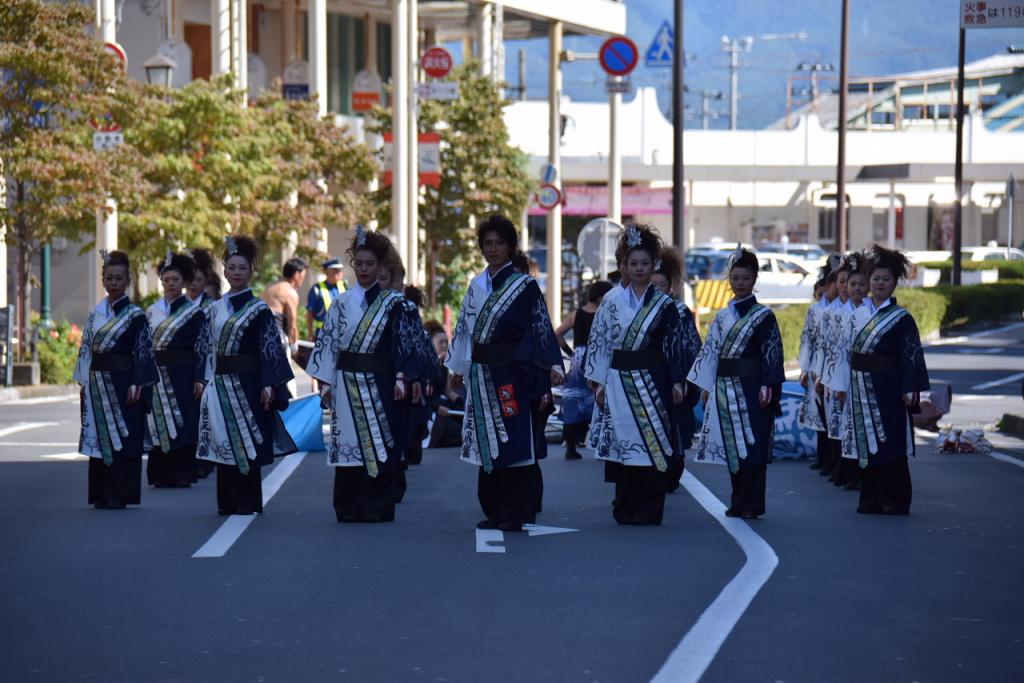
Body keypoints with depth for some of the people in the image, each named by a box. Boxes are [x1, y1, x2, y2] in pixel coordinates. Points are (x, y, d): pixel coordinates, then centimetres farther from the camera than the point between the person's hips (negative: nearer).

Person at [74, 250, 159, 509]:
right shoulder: (96, 314, 11)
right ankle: (101, 494, 12)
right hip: (97, 384, 5)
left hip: (121, 383, -5)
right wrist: (84, 382, 8)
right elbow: (86, 349, 13)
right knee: (98, 436, 6)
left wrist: (136, 385, -14)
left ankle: (118, 495, 1)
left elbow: (143, 352, -7)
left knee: (122, 437, -3)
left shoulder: (135, 315, -3)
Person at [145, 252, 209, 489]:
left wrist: (199, 379, -12)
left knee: (183, 422, -2)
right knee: (159, 422, 4)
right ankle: (162, 474, 10)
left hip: (182, 374, -3)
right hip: (158, 374, 3)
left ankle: (182, 473, 4)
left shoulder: (195, 313, -1)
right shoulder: (152, 311, 10)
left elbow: (201, 348, -5)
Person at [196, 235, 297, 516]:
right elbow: (212, 348, 15)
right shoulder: (216, 308, 11)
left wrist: (268, 385, -15)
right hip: (220, 384, 5)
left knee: (246, 443, -2)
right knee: (223, 442, 7)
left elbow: (269, 348, -9)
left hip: (246, 384, -5)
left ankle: (247, 501, 5)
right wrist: (209, 383, 12)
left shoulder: (258, 309, -4)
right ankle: (227, 501, 14)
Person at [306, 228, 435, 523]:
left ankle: (377, 506, 3)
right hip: (346, 384, 2)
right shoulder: (342, 303, 8)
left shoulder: (394, 303, 1)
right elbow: (328, 342, 8)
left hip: (378, 383, -2)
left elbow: (407, 341, -1)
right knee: (347, 441, 2)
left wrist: (402, 378, -10)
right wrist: (325, 382, 4)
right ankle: (349, 507, 8)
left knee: (379, 442, -2)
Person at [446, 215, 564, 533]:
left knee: (516, 443, -4)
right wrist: (459, 367, 16)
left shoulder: (525, 285, -3)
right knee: (487, 443, 9)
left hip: (513, 375, -5)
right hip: (482, 375, 5)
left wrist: (553, 365, -16)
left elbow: (542, 327, -8)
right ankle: (494, 511, 17)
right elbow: (465, 328, 17)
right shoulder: (476, 286, 12)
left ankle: (517, 513, 0)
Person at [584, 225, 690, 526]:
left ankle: (648, 509, 2)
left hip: (652, 381, -1)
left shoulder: (664, 305, 4)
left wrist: (677, 381, -3)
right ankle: (625, 509, 10)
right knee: (622, 441, 2)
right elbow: (599, 341, 5)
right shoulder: (613, 300, 5)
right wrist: (599, 382, 1)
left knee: (652, 441, -4)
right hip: (619, 380, 1)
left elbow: (675, 345, 4)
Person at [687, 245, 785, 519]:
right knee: (732, 445, 7)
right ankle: (738, 502, 14)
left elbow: (771, 353, -6)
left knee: (752, 444, -5)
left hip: (750, 388, -5)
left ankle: (751, 504, -1)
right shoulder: (722, 317, 13)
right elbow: (711, 352, 13)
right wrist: (706, 387, 10)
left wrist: (766, 387, -14)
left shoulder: (763, 316, -1)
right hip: (726, 388, 5)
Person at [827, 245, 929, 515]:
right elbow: (849, 350, 12)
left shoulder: (901, 318, -4)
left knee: (889, 441, -3)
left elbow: (912, 355, -7)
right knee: (865, 442, 7)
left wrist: (910, 389, -12)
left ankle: (895, 499, 3)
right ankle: (871, 498, 14)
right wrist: (842, 384, 9)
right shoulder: (859, 313, 10)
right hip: (861, 388, 5)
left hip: (886, 389, -5)